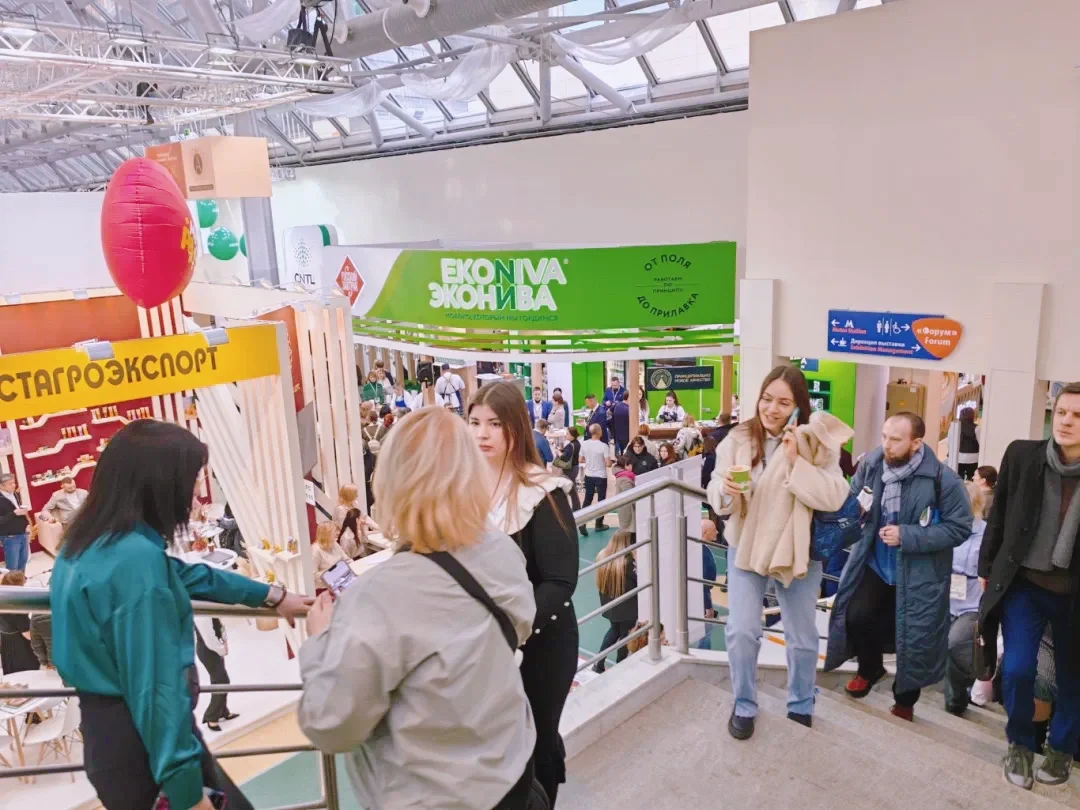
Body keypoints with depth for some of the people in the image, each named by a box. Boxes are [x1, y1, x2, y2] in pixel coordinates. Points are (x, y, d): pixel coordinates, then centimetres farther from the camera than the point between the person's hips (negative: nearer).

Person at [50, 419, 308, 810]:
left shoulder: (89, 543, 6)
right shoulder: (137, 557, -26)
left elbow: (182, 575, 18)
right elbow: (156, 685, -27)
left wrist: (270, 595, 26)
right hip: (141, 741, -9)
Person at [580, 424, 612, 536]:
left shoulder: (584, 444, -5)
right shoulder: (604, 446, -19)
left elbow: (581, 460, 5)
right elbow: (608, 464, -18)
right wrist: (608, 462, 3)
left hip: (588, 476, 4)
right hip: (601, 477, -4)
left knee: (587, 500, 12)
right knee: (601, 500, 11)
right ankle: (599, 524, 18)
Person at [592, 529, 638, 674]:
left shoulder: (602, 556, -9)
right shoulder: (628, 562, -27)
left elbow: (601, 584, 2)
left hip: (610, 605, 6)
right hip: (627, 607, -6)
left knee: (615, 630, 28)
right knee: (625, 636, 16)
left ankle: (599, 663, 27)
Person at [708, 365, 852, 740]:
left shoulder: (816, 441, -11)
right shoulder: (739, 438, -8)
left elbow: (834, 497, -19)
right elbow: (716, 497, -5)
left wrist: (796, 462, -27)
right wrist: (725, 489, -27)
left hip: (798, 551, 0)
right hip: (746, 546, 0)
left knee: (802, 638, 14)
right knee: (741, 631, -8)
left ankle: (801, 708, 40)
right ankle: (744, 706, 19)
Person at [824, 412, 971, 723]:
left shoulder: (942, 479, -22)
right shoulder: (870, 464, -10)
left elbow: (959, 527, -16)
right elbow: (851, 498, 9)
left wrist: (908, 536, -24)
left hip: (918, 574, -3)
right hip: (876, 564, 3)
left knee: (913, 637, 6)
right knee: (856, 616, -7)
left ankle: (904, 702, 33)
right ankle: (870, 668, 27)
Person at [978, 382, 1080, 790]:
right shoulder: (1021, 455, -7)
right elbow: (998, 516, 3)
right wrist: (987, 569, 6)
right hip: (1023, 583, 0)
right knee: (1017, 668, -6)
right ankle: (1020, 745, 21)